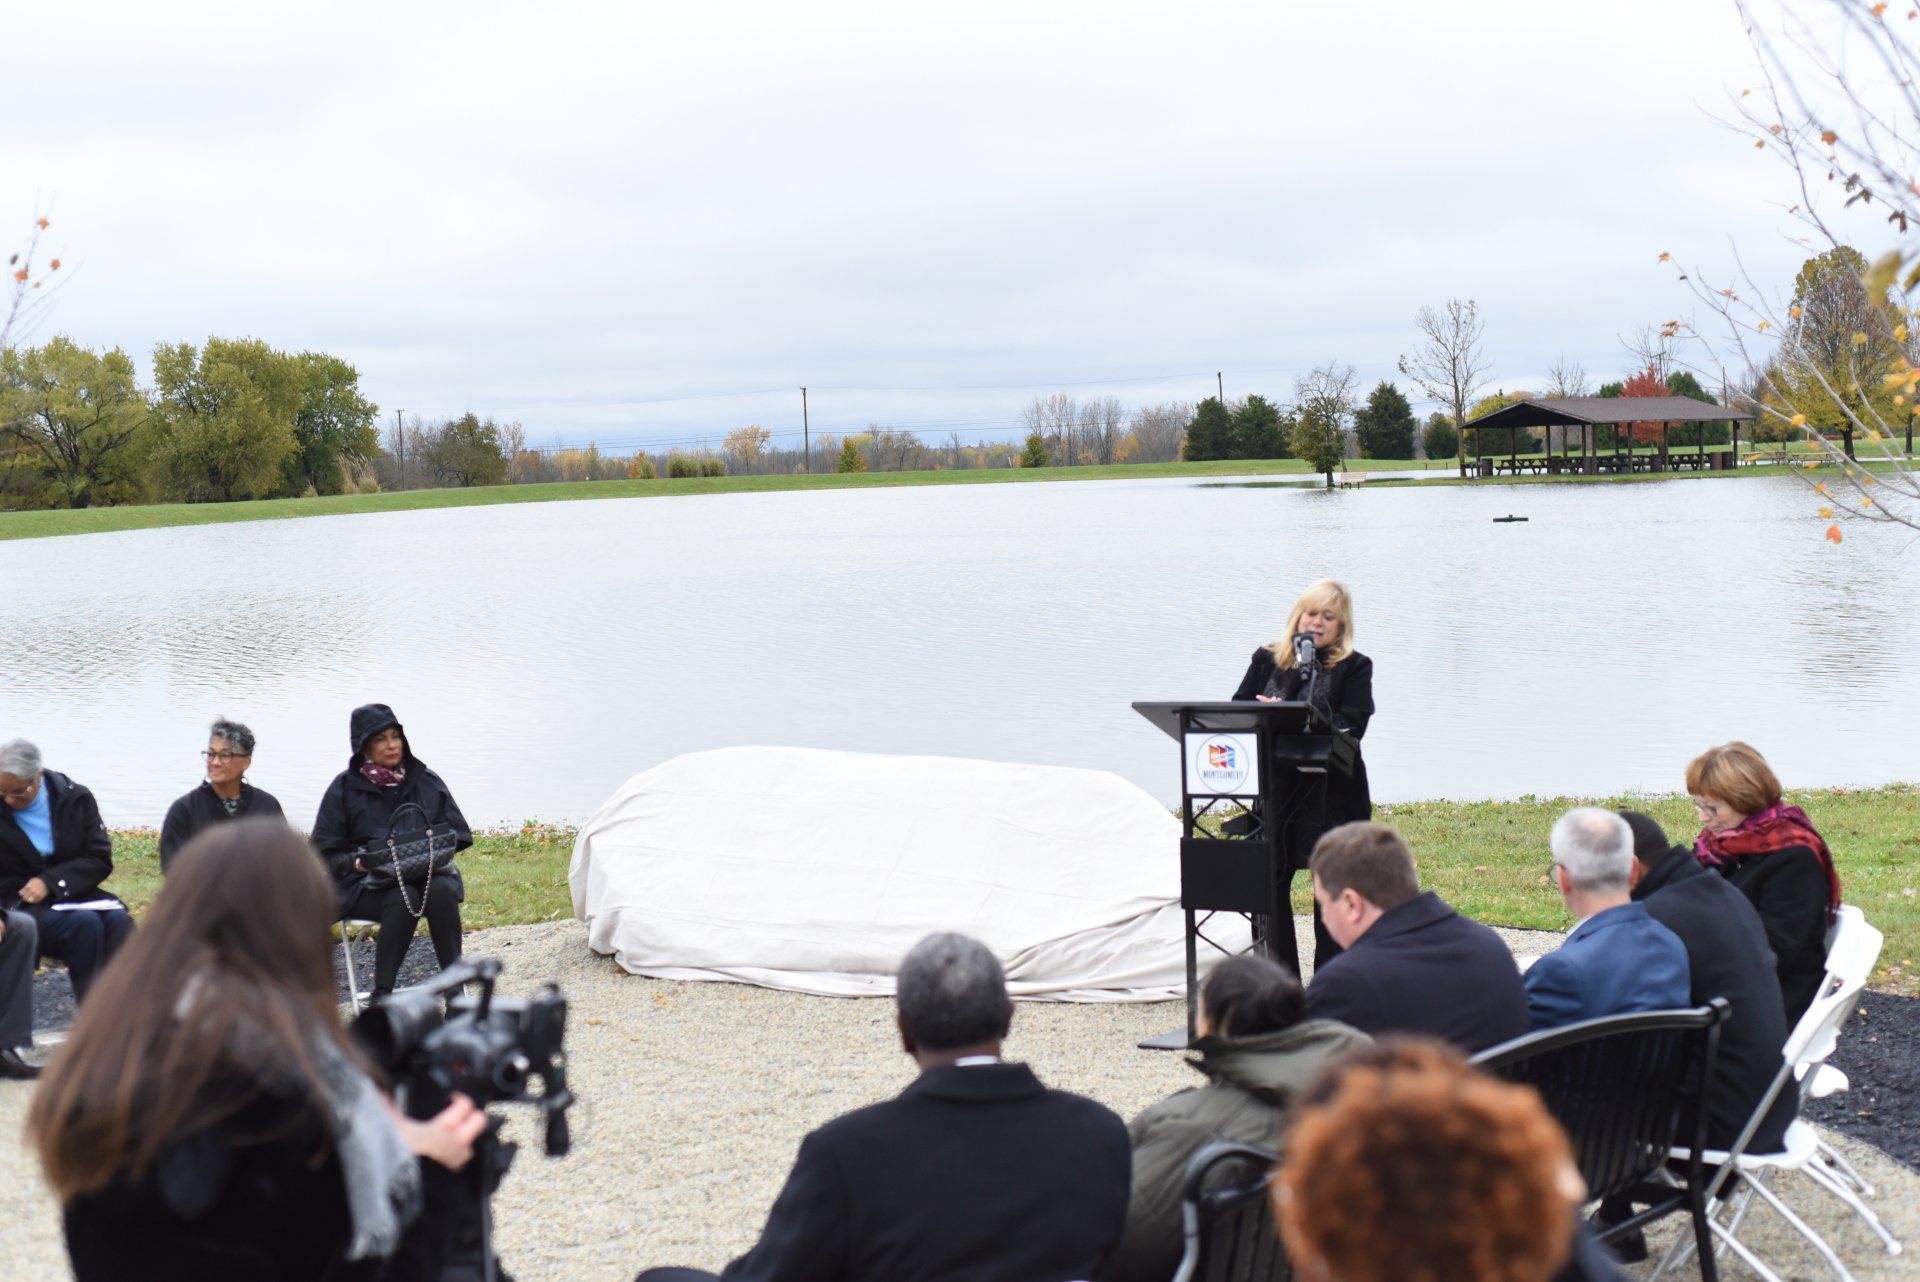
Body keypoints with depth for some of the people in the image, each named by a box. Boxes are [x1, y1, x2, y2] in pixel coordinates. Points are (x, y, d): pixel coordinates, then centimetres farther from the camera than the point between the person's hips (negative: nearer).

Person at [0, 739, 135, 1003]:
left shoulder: (75, 798, 1)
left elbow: (101, 860, 0)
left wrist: (50, 881, -16)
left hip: (72, 894, 3)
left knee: (118, 920, -29)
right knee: (84, 923, -32)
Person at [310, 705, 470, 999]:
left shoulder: (426, 781, 11)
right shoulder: (345, 788, 4)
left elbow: (458, 833, 12)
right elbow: (325, 853, 3)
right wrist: (357, 862, -18)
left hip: (426, 874, 2)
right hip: (365, 883, -2)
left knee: (442, 891, -33)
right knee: (403, 899, -36)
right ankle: (381, 998, -33)